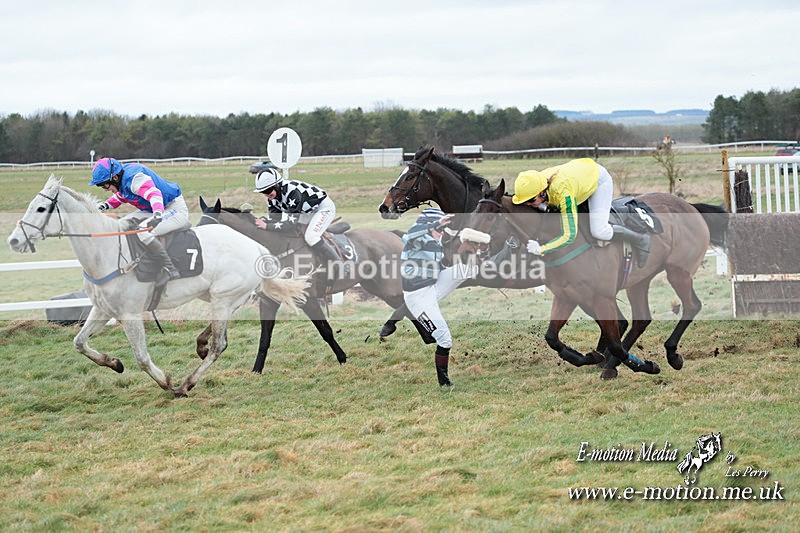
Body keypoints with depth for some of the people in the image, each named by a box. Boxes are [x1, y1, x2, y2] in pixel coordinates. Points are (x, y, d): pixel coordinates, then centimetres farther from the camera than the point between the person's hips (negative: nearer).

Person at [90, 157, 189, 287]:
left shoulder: (134, 178, -26)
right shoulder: (124, 178, 5)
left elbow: (154, 193, -42)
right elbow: (119, 197, 27)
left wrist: (157, 216, -60)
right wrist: (104, 205, 8)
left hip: (176, 209, -11)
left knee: (143, 232, -32)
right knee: (122, 225, 9)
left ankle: (170, 270, -30)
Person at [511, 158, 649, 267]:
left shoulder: (562, 192, -42)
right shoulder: (536, 183, -22)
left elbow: (570, 236, -41)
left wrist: (540, 249, -46)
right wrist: (543, 206, -20)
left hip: (600, 179, -7)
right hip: (581, 170, 7)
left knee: (599, 232, -17)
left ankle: (640, 241, 7)